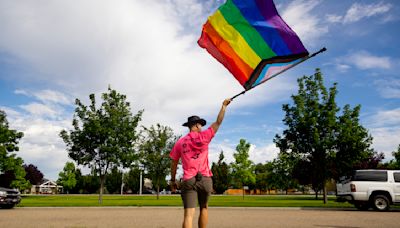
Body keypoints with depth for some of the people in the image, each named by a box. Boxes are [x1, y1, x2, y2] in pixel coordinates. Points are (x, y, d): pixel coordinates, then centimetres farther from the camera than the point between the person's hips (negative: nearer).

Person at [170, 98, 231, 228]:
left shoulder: (180, 143, 7)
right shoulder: (203, 136, 1)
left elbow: (174, 163, 11)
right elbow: (218, 122, 7)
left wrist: (172, 180, 20)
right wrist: (224, 105, 17)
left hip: (188, 181, 1)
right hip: (205, 179, 0)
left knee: (189, 214, -6)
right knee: (204, 208, 20)